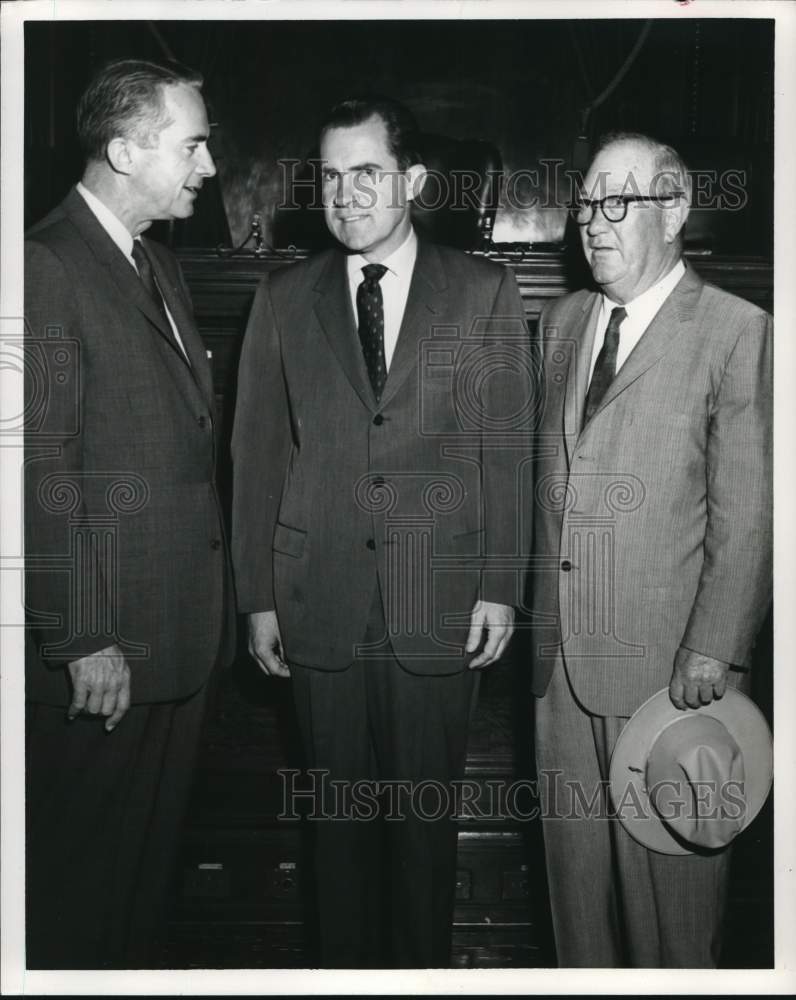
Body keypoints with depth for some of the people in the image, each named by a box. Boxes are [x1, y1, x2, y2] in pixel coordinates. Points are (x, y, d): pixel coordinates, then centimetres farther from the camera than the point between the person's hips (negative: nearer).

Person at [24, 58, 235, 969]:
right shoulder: (44, 268, -14)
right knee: (80, 860, 9)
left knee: (151, 846, 21)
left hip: (179, 633, 8)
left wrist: (211, 603, 12)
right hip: (98, 649, -8)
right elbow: (40, 470, -18)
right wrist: (80, 640, -18)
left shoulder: (159, 266, 14)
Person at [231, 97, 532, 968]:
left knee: (426, 812, 10)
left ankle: (423, 964, 30)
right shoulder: (283, 299, 6)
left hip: (438, 599, -1)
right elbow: (258, 454, 6)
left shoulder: (483, 292, 2)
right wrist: (258, 597, 3)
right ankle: (345, 963, 31)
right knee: (338, 813, 12)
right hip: (319, 599, 2)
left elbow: (503, 449, 1)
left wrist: (500, 586, -3)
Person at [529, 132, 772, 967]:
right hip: (561, 652, 6)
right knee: (574, 852, 17)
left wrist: (715, 648, -14)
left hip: (669, 661, -5)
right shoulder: (561, 321, 12)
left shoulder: (738, 333, -7)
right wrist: (537, 607, 9)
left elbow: (748, 513, -10)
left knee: (669, 863, 8)